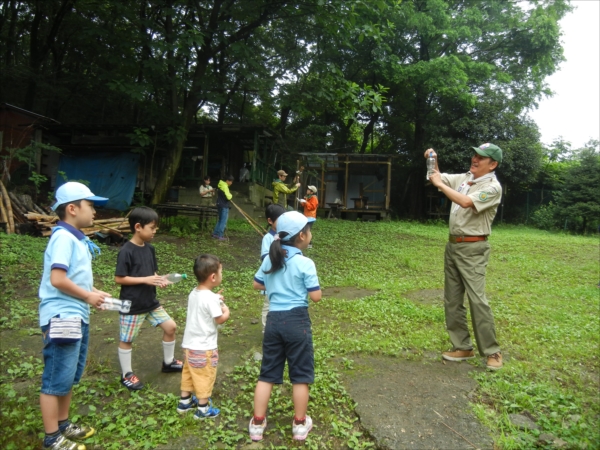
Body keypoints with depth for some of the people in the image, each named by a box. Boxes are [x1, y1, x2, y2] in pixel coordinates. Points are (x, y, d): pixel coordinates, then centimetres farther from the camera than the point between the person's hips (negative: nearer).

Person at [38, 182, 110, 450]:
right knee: (56, 380, 4)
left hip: (76, 316, 10)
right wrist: (88, 296, -15)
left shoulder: (77, 238, 11)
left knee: (70, 377, 21)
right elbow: (58, 279, -25)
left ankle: (63, 425, 36)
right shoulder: (64, 237, -18)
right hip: (61, 318, -10)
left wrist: (93, 293, 4)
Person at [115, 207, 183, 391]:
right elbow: (119, 278, -19)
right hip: (132, 305, -7)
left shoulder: (150, 248, 3)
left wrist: (159, 279, -9)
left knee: (171, 326, 9)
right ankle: (127, 375, 28)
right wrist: (145, 280, -24)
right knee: (126, 339, 10)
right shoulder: (126, 251, -19)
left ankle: (168, 362, 28)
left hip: (151, 302, 7)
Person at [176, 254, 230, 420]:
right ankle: (203, 409, 20)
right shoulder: (210, 298, -24)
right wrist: (226, 311, -2)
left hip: (189, 344, 8)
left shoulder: (193, 293, 2)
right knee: (205, 377, 8)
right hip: (204, 347, -8)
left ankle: (184, 402, 38)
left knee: (188, 373, 22)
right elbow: (219, 319, -20)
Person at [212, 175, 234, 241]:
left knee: (220, 220, 18)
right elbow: (228, 197, -25)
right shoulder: (225, 186, -18)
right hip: (224, 206, -10)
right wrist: (231, 195, -4)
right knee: (223, 221, -3)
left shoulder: (221, 185, 13)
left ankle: (215, 233, 23)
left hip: (220, 205, 10)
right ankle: (220, 236, -1)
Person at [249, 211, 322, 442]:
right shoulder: (305, 263, -13)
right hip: (297, 320, -5)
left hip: (273, 319, 5)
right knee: (300, 374, 12)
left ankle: (257, 423, 24)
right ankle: (300, 424, 26)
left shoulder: (270, 259, 4)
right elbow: (316, 296, -13)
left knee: (267, 373, 15)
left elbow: (256, 284, 14)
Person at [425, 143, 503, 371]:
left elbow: (466, 202, -26)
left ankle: (492, 352, 4)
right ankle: (463, 347, 18)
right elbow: (437, 177, 22)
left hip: (473, 249, -8)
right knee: (452, 299, 9)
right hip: (453, 244, 8)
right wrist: (433, 161, 2)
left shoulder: (492, 187, -11)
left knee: (477, 300, -10)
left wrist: (439, 184, -17)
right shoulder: (463, 178, 11)